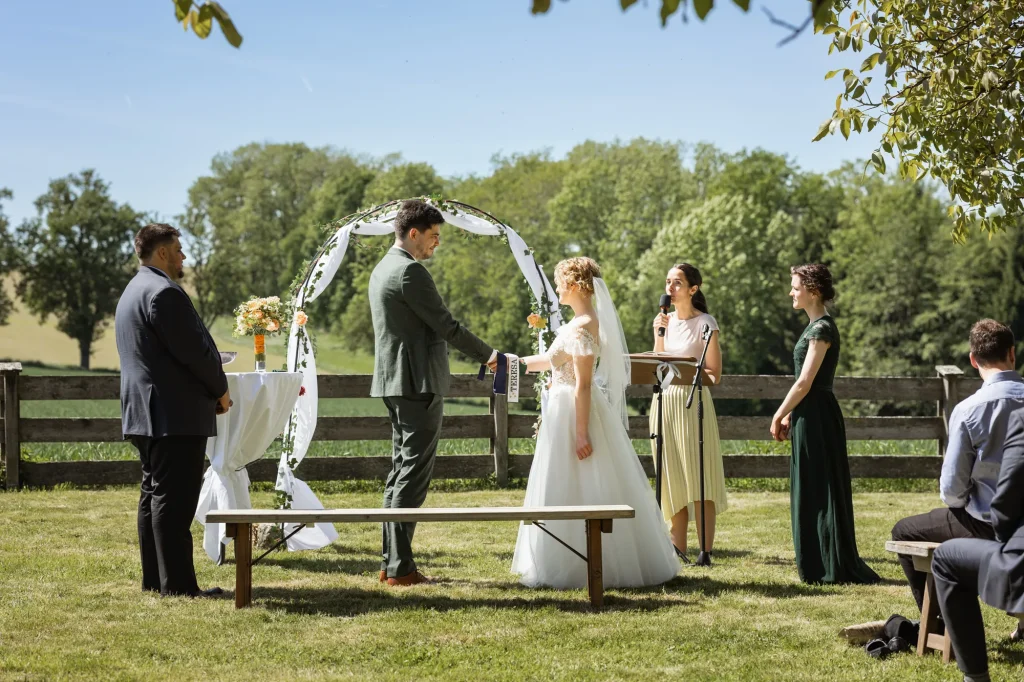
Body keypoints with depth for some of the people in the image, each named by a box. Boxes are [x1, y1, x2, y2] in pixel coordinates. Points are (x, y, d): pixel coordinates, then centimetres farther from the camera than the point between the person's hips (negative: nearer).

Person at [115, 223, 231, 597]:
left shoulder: (134, 291, 19)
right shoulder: (164, 292, -16)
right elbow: (193, 349, -18)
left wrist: (210, 390, 17)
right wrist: (220, 390, -3)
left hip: (145, 413, 11)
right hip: (175, 414, -11)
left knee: (154, 494, 12)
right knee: (174, 497, -9)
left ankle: (155, 578, 17)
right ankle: (177, 583, -9)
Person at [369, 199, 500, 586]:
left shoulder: (382, 269, 17)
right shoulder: (410, 271, -15)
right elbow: (445, 325, -14)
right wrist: (487, 355, -2)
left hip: (396, 382, 10)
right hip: (419, 383, -10)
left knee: (401, 471, 13)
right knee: (414, 475, -7)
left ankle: (391, 562, 16)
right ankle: (400, 568, -6)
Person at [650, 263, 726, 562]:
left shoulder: (705, 324, -5)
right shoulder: (666, 321, 12)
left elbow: (714, 375, -7)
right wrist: (659, 334, 0)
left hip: (692, 402, -6)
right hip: (664, 403, 6)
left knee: (699, 481, -5)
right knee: (673, 480, 6)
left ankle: (706, 553, -3)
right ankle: (678, 549, 10)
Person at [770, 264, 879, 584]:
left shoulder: (822, 328, -15)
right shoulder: (816, 325, 15)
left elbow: (804, 383, -19)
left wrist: (779, 415, -10)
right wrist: (789, 415, 15)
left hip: (817, 417, -10)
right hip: (810, 415, 10)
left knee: (819, 491, -5)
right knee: (810, 492, 13)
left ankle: (831, 567, 1)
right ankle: (818, 566, 19)